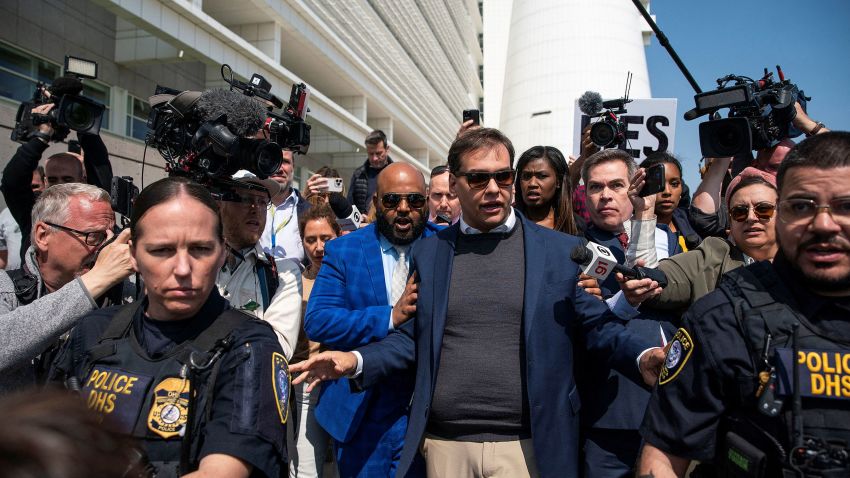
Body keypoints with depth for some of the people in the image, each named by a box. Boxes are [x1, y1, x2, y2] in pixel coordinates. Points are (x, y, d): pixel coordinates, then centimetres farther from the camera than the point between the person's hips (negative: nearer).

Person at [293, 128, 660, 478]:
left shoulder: (563, 250, -1)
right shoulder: (428, 252, 6)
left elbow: (598, 327, 1)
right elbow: (414, 335, 10)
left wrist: (644, 359, -18)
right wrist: (356, 361, -5)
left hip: (528, 446, -1)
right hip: (444, 443, 2)